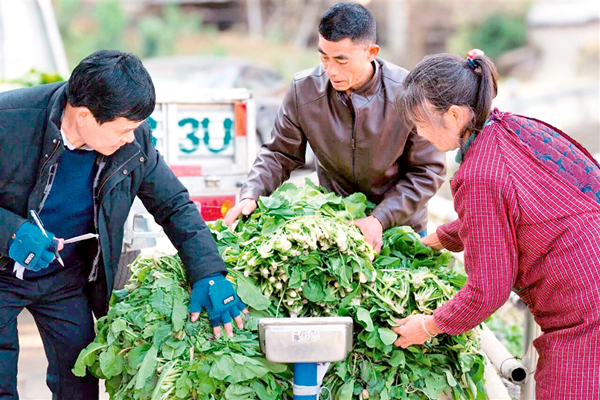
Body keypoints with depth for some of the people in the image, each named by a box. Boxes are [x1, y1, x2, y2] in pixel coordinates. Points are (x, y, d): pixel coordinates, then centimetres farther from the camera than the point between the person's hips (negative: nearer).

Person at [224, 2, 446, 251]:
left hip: (400, 226, -1)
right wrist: (250, 196, -18)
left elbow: (427, 170, -13)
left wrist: (381, 219, -22)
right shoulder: (303, 90, -13)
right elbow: (279, 154, 0)